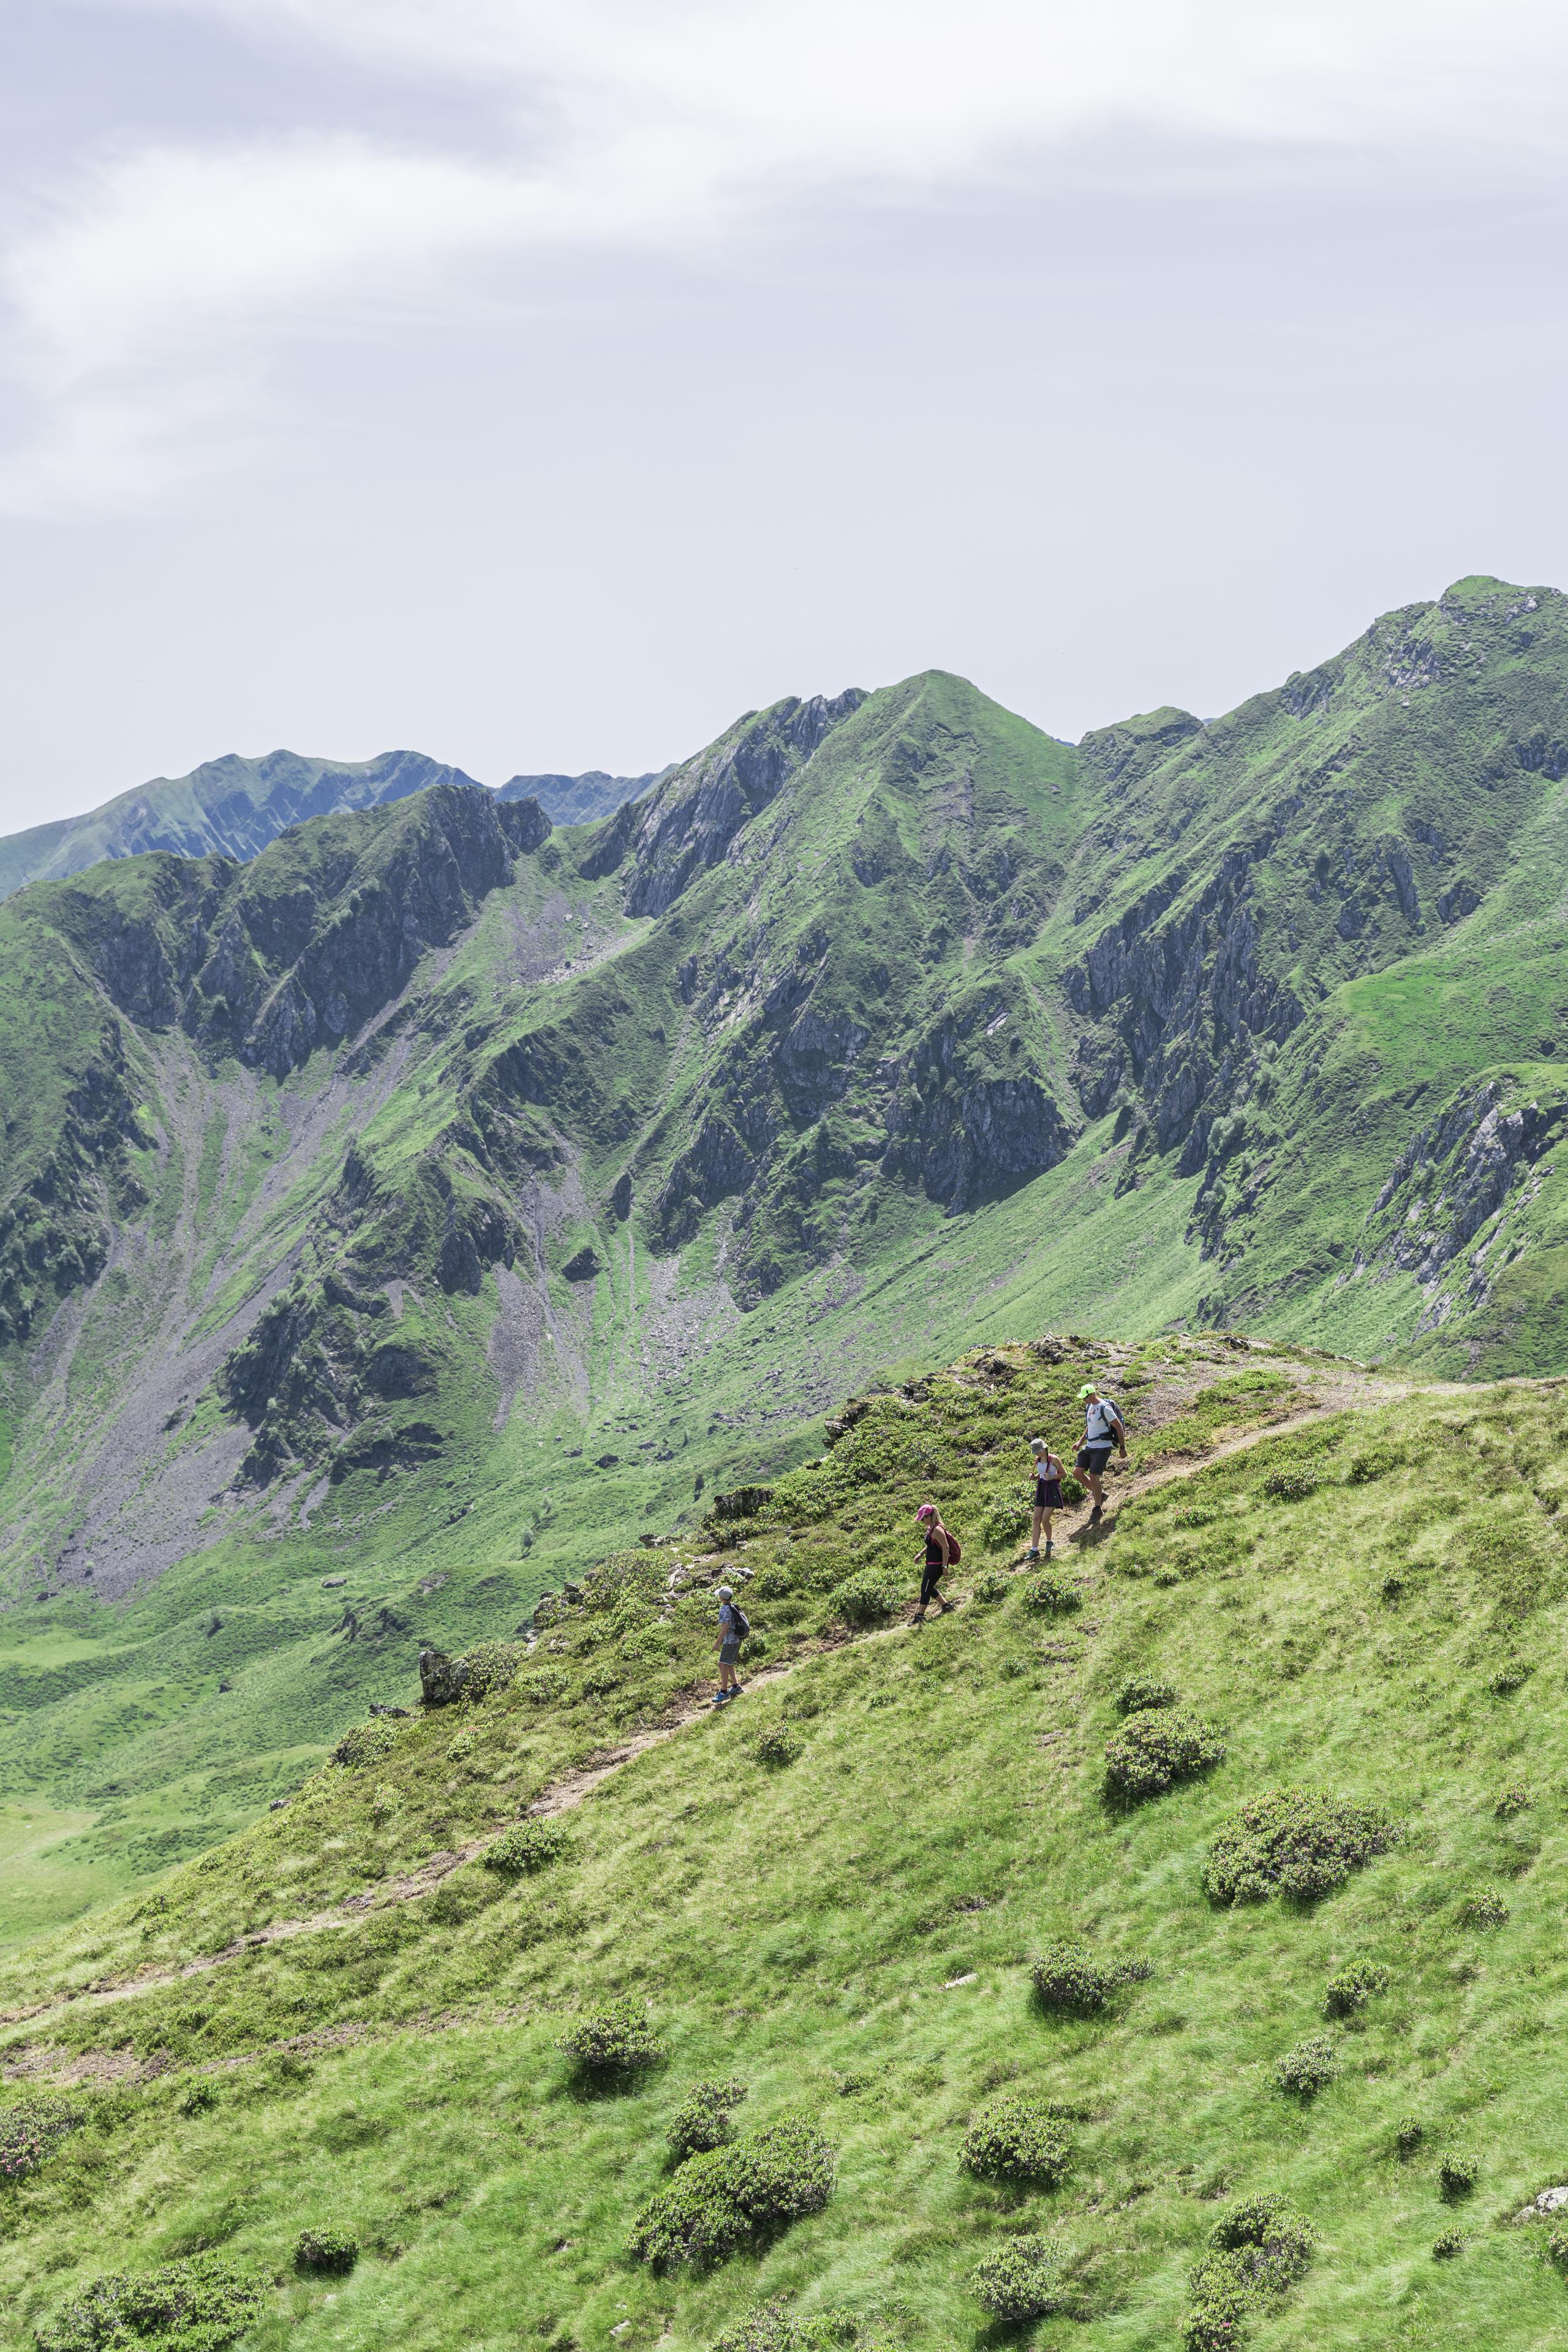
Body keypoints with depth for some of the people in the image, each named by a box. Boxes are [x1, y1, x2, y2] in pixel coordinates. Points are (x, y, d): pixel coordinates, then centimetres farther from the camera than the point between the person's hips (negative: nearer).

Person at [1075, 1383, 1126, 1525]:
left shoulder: (1105, 1408, -17)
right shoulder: (1089, 1407, 10)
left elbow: (1119, 1427, -14)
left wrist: (1122, 1447, -12)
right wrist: (1081, 1442, 16)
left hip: (1102, 1447, -9)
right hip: (1090, 1446, 9)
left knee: (1093, 1477, -10)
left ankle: (1098, 1509, 4)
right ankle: (1100, 1494, 19)